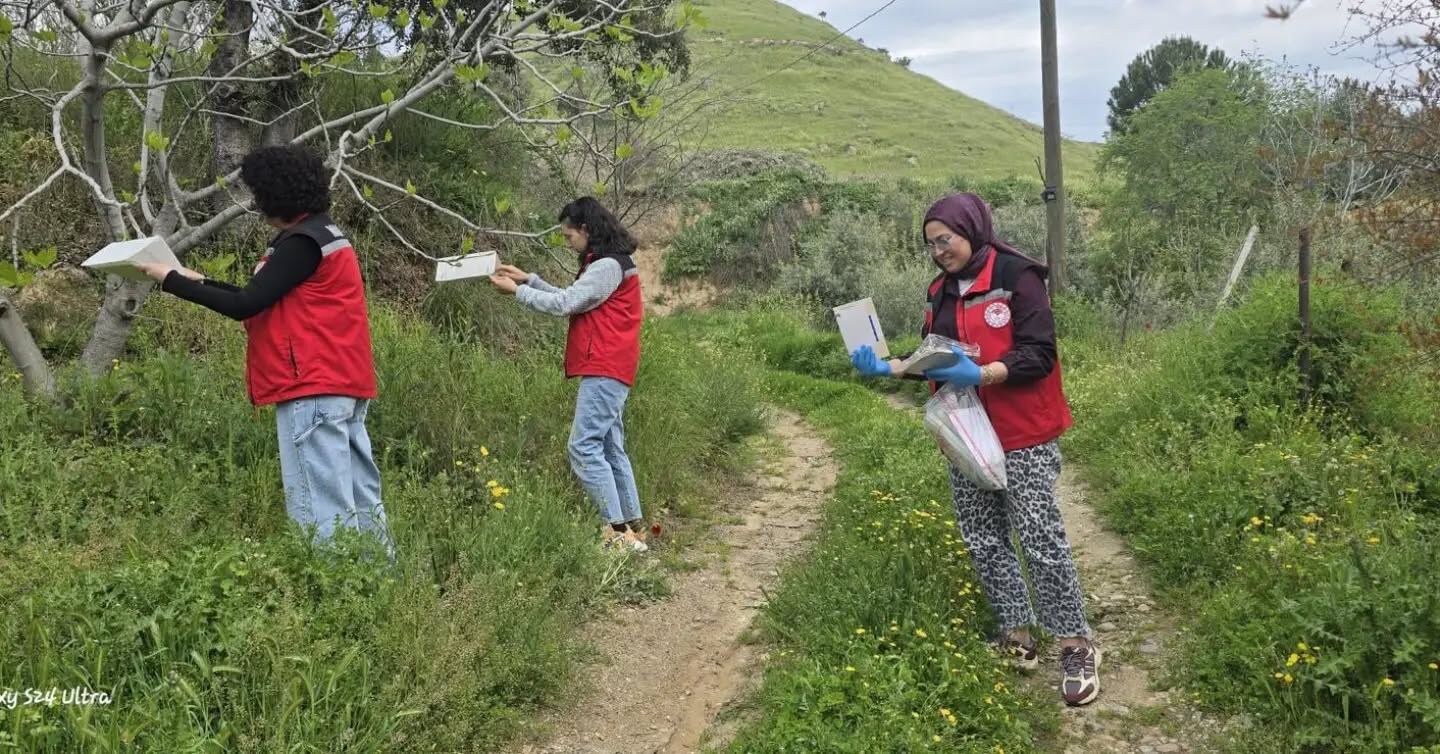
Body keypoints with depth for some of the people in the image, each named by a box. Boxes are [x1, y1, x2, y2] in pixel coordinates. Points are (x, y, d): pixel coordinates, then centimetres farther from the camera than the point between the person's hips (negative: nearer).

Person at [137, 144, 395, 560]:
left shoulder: (301, 242, -12)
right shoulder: (323, 234, 18)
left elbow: (245, 307, -14)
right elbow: (264, 301, 23)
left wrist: (172, 281, -4)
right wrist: (201, 281, 22)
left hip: (314, 390, -10)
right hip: (343, 386, 10)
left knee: (320, 509, -9)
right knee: (360, 499, 10)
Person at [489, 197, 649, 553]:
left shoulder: (608, 266, -13)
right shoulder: (606, 264, 20)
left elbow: (564, 304, -15)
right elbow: (570, 299, 19)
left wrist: (517, 291, -5)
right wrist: (528, 279, 13)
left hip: (604, 371, -11)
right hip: (609, 370, 11)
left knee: (584, 448, -13)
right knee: (610, 450, 12)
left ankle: (617, 531, -15)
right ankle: (633, 529, 15)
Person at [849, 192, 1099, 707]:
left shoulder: (1016, 276, -11)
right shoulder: (942, 292, 12)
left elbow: (1039, 354, -17)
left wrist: (982, 374, -29)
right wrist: (887, 367, 4)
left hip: (1023, 438, -7)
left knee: (1041, 541, -7)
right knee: (983, 542, 10)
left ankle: (1077, 646, 7)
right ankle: (1017, 637, 23)